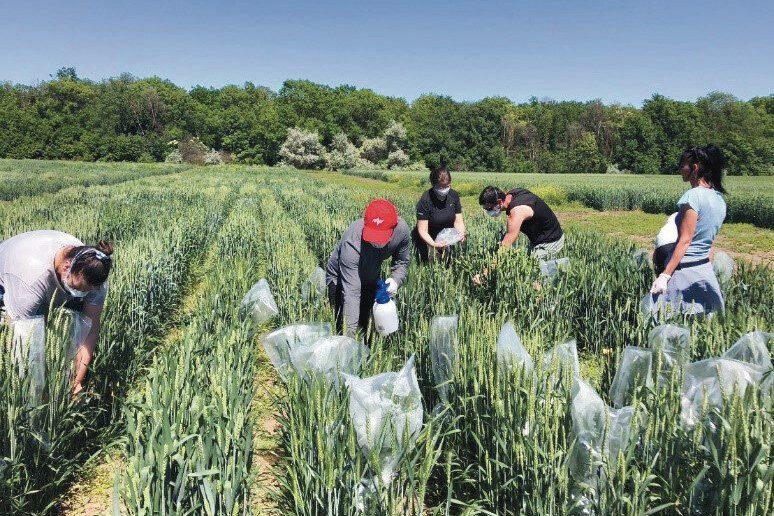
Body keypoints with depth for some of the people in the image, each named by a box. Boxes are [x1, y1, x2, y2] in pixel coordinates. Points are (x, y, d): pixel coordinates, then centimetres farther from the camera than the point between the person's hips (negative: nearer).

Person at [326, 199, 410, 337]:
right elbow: (351, 293, -43)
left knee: (367, 324, 15)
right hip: (340, 278, -4)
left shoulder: (402, 230, -29)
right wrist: (350, 334, -47)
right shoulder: (351, 244, -42)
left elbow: (402, 261, -7)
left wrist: (396, 279, -29)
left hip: (372, 278, 4)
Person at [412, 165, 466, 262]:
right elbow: (422, 230, -23)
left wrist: (461, 233, -24)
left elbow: (458, 221, -2)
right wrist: (433, 244, -39)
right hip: (428, 239, -4)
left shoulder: (454, 196, -6)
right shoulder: (425, 201, -21)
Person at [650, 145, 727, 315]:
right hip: (706, 268, 9)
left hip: (684, 271, -9)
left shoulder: (693, 195, -15)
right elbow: (706, 236, 14)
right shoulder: (719, 199, 11)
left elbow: (684, 241, -19)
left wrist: (664, 275, -20)